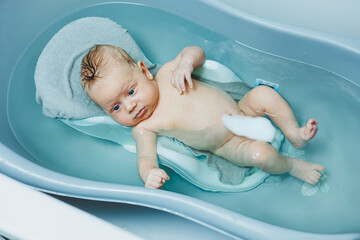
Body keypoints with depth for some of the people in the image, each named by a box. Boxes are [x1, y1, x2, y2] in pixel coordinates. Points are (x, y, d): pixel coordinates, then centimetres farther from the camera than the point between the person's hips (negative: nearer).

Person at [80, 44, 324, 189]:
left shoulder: (167, 74, -4)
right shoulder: (143, 128, -10)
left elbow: (198, 52, 7)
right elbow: (146, 156, -19)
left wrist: (185, 62, -15)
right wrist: (149, 174, -42)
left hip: (241, 109, 4)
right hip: (229, 145, -4)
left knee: (263, 93, -18)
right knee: (260, 154, -29)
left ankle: (295, 134, 4)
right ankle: (291, 165, 4)